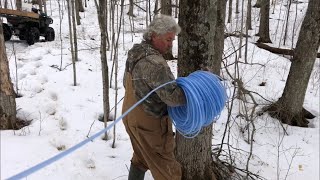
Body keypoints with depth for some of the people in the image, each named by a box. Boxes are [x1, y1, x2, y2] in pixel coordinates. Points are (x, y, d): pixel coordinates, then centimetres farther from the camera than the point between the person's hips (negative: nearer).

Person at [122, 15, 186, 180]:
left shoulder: (135, 53, 4)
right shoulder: (155, 63, -26)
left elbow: (127, 83, 17)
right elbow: (173, 97, -29)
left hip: (131, 117, 10)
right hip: (149, 123, -9)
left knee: (141, 159, 28)